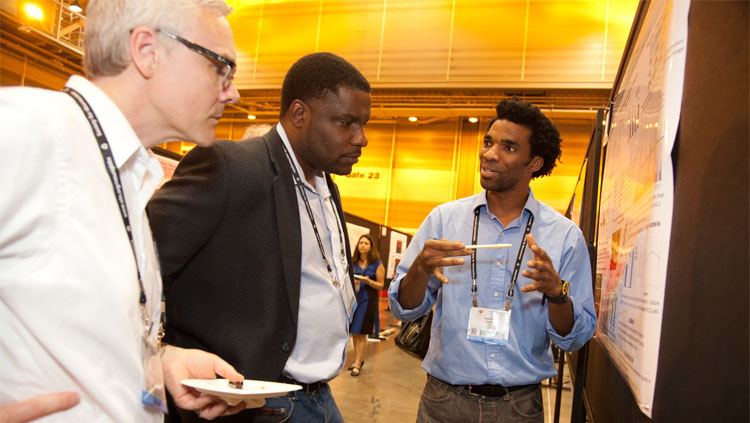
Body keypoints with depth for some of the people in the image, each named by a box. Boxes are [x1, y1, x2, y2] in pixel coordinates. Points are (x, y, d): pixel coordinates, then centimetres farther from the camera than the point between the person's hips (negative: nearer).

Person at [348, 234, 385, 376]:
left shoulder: (377, 264, -4)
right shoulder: (353, 262, 6)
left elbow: (381, 285, -3)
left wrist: (368, 281, -19)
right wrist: (352, 282, -8)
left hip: (368, 300, -4)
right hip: (354, 299, 4)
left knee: (361, 333, -3)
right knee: (354, 333, 10)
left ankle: (357, 364, 3)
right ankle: (359, 359, 25)